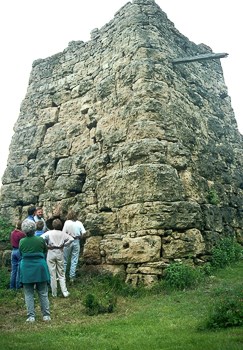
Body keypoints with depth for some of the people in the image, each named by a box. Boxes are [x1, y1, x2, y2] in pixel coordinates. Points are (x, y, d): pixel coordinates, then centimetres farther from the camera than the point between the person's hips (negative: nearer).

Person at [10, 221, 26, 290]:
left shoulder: (12, 233, 4)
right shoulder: (22, 234, -17)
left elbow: (11, 242, 13)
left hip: (13, 251, 6)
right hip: (20, 251, -6)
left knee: (13, 270, 13)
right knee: (19, 270, 2)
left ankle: (12, 286, 18)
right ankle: (18, 286, 7)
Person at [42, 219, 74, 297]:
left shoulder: (49, 233, -4)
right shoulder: (63, 234, 1)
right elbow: (71, 239, -12)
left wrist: (46, 246, -8)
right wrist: (63, 245, -3)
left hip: (51, 253, -1)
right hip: (60, 253, 1)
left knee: (52, 274, 7)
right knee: (61, 274, 11)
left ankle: (54, 293, 15)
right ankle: (65, 292, 6)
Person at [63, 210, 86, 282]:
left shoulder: (67, 222, -8)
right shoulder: (79, 223, -2)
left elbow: (63, 233, -13)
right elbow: (84, 233, -7)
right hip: (76, 242, 2)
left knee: (65, 260, 11)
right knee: (74, 260, 10)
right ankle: (72, 277, 13)